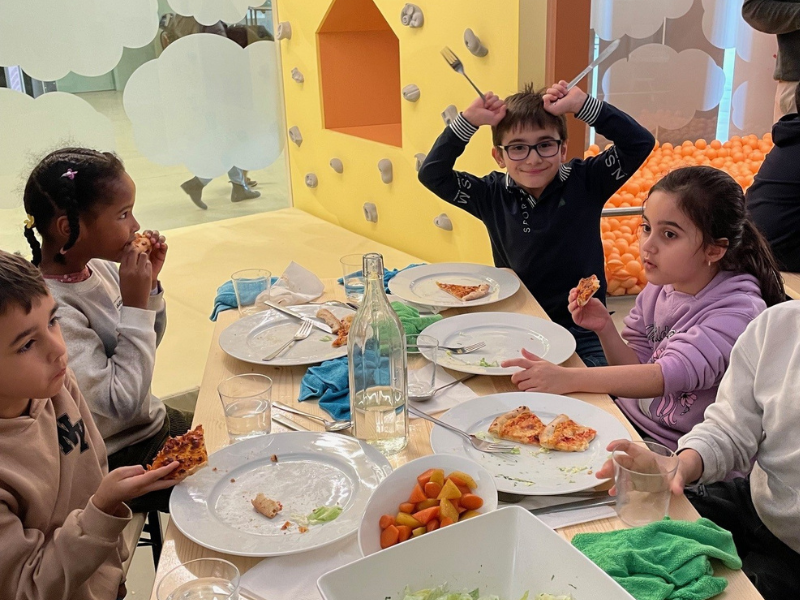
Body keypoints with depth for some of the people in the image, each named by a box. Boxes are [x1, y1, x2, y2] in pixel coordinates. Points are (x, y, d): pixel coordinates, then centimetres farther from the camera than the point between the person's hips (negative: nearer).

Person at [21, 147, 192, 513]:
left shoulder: (97, 267, -4)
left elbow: (146, 345, 11)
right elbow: (122, 404, -28)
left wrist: (149, 285, -8)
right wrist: (135, 304, -27)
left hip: (152, 423, 8)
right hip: (115, 461, -8)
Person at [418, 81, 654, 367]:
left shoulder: (585, 182, -2)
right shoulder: (492, 195, 2)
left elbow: (639, 143, -10)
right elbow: (432, 174, -1)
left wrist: (582, 104, -16)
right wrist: (468, 120, -9)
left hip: (583, 331, -1)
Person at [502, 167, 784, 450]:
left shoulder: (738, 310, -21)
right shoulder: (660, 285, -1)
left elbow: (671, 374, -32)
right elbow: (638, 369, 4)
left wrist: (568, 378, -38)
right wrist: (605, 329, -15)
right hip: (628, 417, 6)